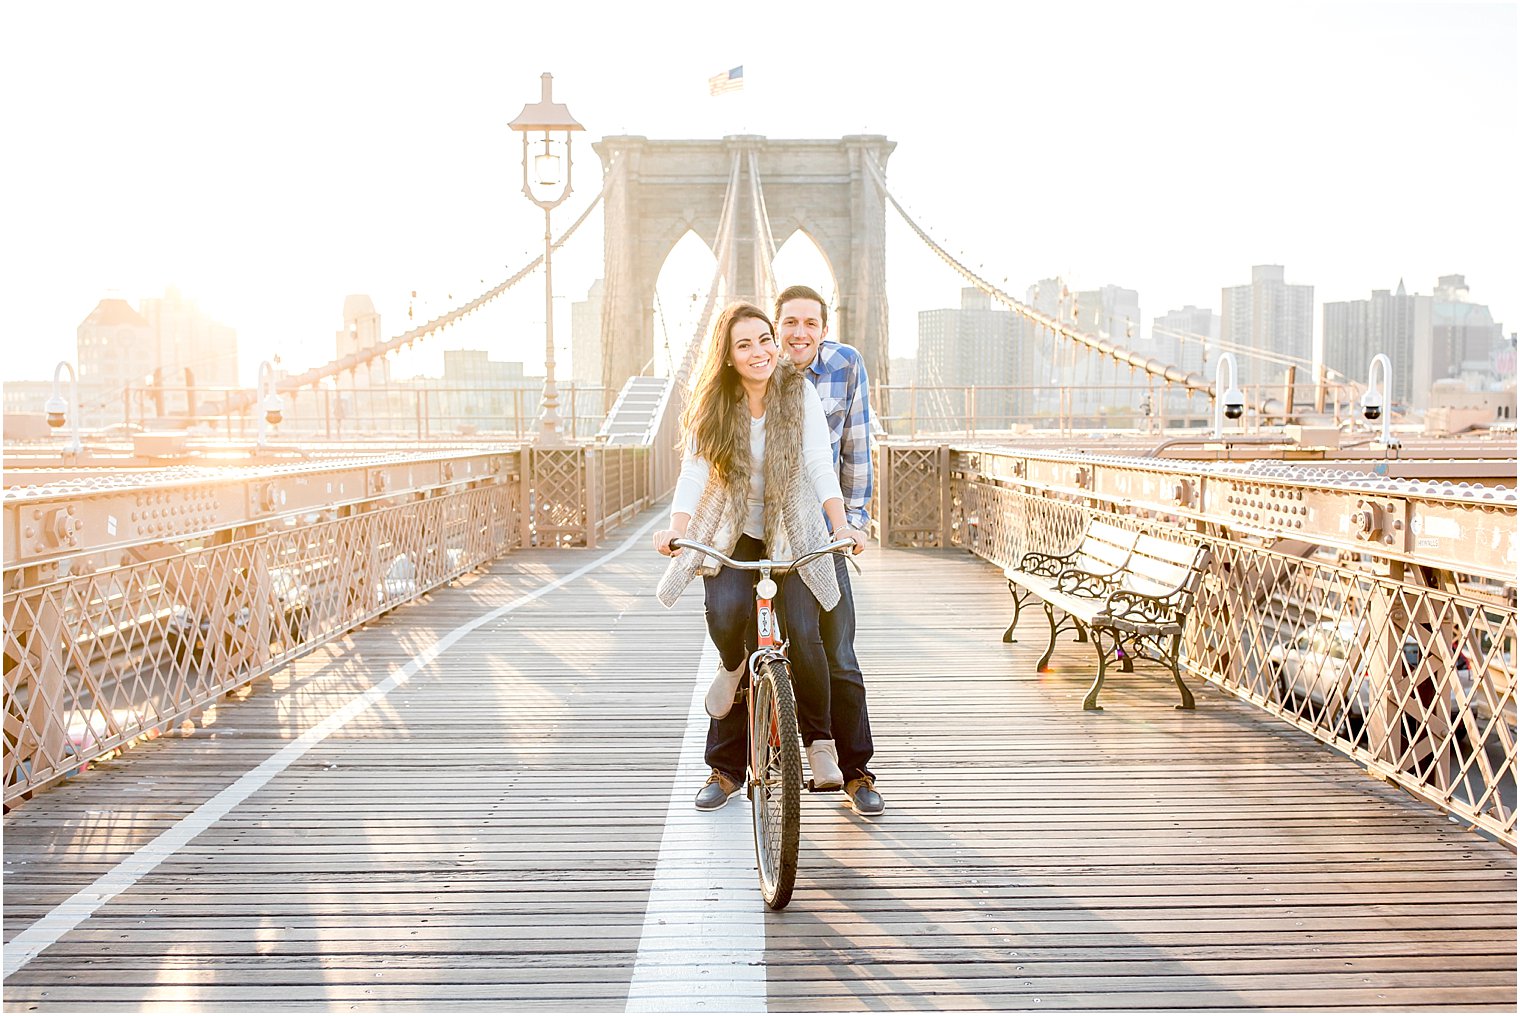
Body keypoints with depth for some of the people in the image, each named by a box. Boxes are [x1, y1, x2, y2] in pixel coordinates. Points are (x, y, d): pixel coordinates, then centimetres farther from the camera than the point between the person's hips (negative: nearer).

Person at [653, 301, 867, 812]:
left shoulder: (799, 393, -3)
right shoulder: (711, 406, -1)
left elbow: (819, 464, -11)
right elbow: (695, 470, -11)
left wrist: (840, 522, -26)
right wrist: (676, 526, -27)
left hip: (793, 534, 0)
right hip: (731, 534, 0)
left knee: (801, 632, -19)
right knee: (727, 613, -26)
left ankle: (819, 741, 8)